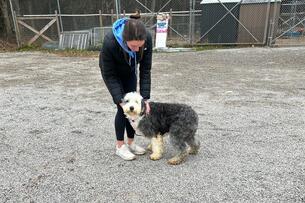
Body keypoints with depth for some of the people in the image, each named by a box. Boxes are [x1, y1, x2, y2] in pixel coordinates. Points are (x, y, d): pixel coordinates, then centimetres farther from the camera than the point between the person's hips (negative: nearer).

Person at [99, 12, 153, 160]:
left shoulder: (147, 39, -32)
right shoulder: (110, 42, -40)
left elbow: (145, 70, -22)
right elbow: (109, 75, -28)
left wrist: (144, 97, -26)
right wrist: (120, 100, -33)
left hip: (130, 71, 4)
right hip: (113, 72, -3)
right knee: (123, 107, -9)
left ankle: (131, 142, 18)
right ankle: (120, 146, 8)